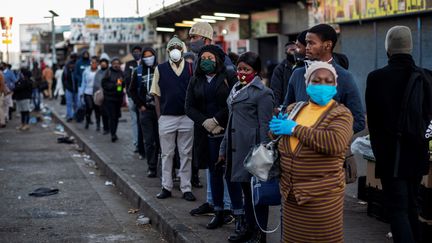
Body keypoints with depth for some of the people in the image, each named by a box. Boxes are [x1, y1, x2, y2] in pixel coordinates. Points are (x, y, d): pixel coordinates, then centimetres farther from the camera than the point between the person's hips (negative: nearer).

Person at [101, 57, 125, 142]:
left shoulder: (121, 73, 11)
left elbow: (125, 85, 16)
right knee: (112, 116, -10)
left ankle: (114, 133, 22)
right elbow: (104, 84, -8)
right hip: (109, 98, -5)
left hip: (118, 98, 5)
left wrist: (122, 82, -6)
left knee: (116, 116, 9)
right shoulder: (109, 72, -5)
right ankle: (113, 134, -10)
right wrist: (114, 85, -16)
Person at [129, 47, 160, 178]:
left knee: (159, 139, 0)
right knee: (149, 141, 2)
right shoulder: (138, 72, 6)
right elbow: (132, 90, 12)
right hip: (145, 110, 2)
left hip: (159, 109, -2)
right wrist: (140, 105, 4)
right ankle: (151, 167, 7)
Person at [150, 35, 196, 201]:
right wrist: (159, 116, 0)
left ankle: (186, 188, 11)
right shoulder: (160, 69, 4)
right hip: (167, 117, 0)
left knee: (186, 154, 5)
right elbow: (156, 94, 5)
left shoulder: (191, 68, 4)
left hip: (187, 117, 0)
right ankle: (166, 187, 16)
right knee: (167, 154, 7)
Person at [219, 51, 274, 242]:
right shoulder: (236, 89, 16)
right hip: (235, 148, 8)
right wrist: (224, 149, 20)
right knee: (238, 187, 14)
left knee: (254, 190, 0)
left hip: (251, 148, -8)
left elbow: (265, 126, -11)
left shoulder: (263, 93, -8)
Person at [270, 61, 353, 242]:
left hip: (322, 195, -5)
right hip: (290, 193, 5)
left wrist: (295, 129, -18)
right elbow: (275, 132, 24)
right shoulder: (293, 109, 11)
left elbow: (335, 142, -27)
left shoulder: (341, 113, -7)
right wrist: (276, 128, -2)